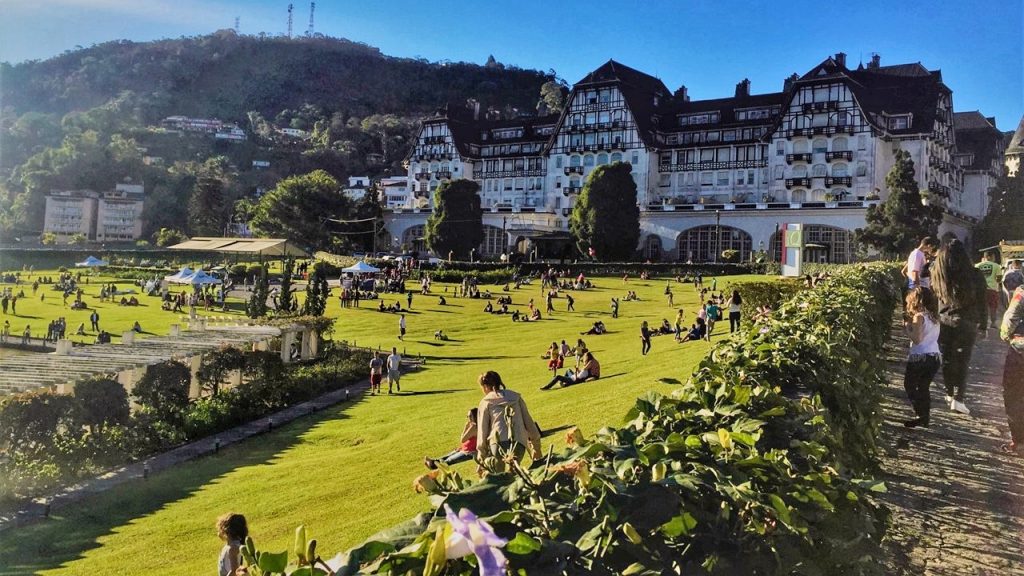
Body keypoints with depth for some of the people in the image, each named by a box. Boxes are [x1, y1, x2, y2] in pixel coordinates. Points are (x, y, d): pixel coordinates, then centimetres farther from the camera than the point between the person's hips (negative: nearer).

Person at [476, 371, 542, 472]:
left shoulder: (485, 402, 11)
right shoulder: (516, 397, 19)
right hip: (519, 444, 2)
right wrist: (536, 445, 24)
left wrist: (481, 454, 12)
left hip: (498, 444, -2)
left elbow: (482, 430, 9)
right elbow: (529, 421, 19)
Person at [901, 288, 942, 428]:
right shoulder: (934, 317, 12)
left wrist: (907, 328, -5)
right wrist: (912, 324, 14)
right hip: (935, 357, 7)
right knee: (924, 388, 16)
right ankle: (926, 416, 16)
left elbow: (917, 339, -19)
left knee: (910, 385, 4)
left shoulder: (919, 317, -12)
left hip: (919, 357, -7)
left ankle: (921, 415, -4)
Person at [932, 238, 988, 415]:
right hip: (966, 324, -2)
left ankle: (950, 393, 26)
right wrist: (983, 326, 7)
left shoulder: (937, 275, -9)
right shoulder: (974, 276, -13)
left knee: (947, 359, 15)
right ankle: (958, 398, 3)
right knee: (962, 361, 7)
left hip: (942, 322, 2)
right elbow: (982, 304, -4)